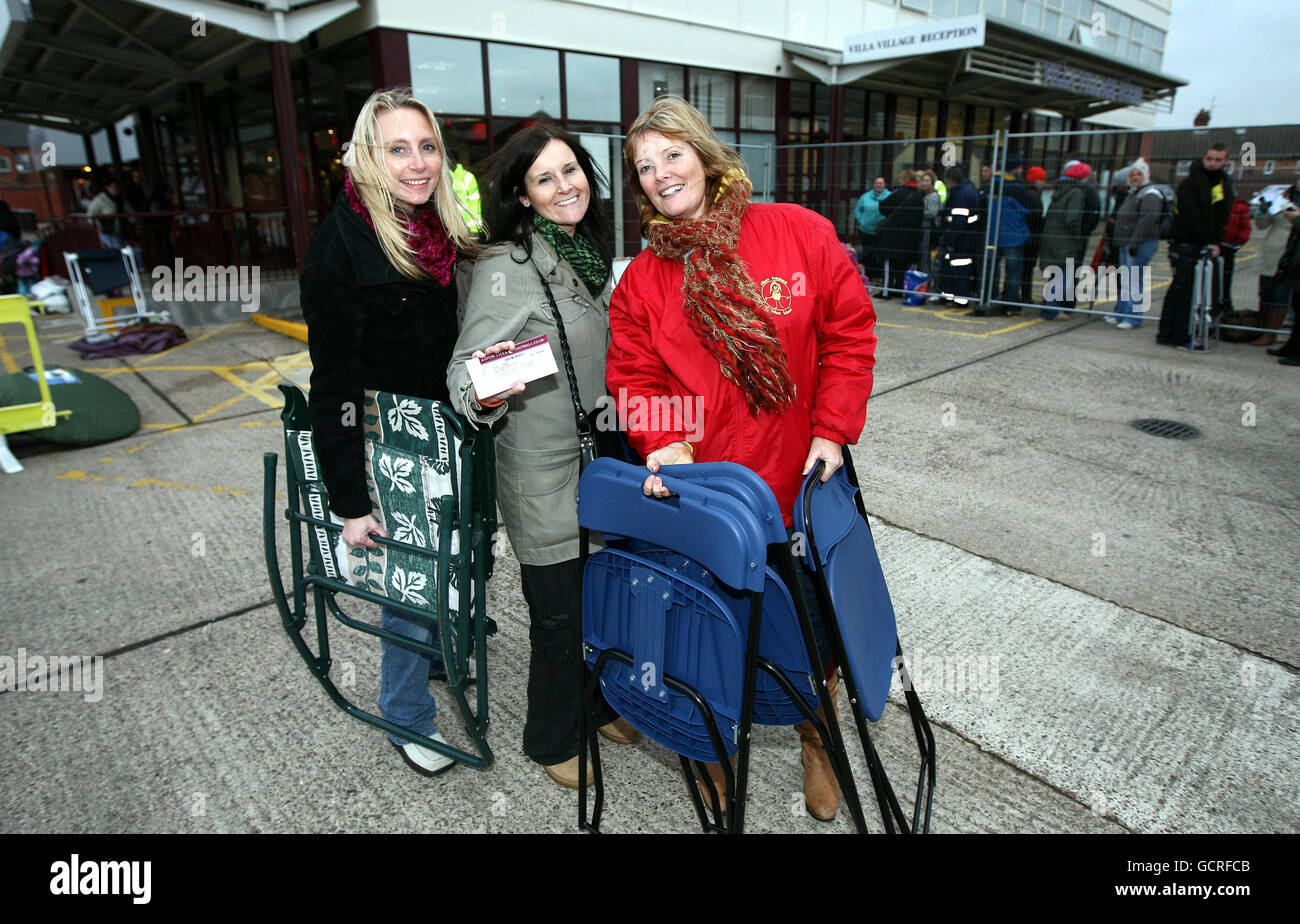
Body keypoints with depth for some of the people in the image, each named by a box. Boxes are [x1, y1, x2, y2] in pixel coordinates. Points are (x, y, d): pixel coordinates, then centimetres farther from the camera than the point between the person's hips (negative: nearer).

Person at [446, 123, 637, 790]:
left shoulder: (589, 249, 7)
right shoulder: (506, 266, -17)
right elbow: (464, 372, -19)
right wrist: (486, 391, -41)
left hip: (599, 462, 7)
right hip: (545, 473, -7)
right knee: (559, 614, 7)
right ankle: (553, 740, 32)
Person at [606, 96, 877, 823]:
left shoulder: (801, 233, -3)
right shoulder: (642, 279, 2)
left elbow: (850, 331, -2)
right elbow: (635, 376, -2)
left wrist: (833, 430, -9)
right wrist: (663, 441, -20)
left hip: (802, 478, 0)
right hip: (703, 490, 1)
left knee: (814, 619, 16)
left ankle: (817, 742, 44)